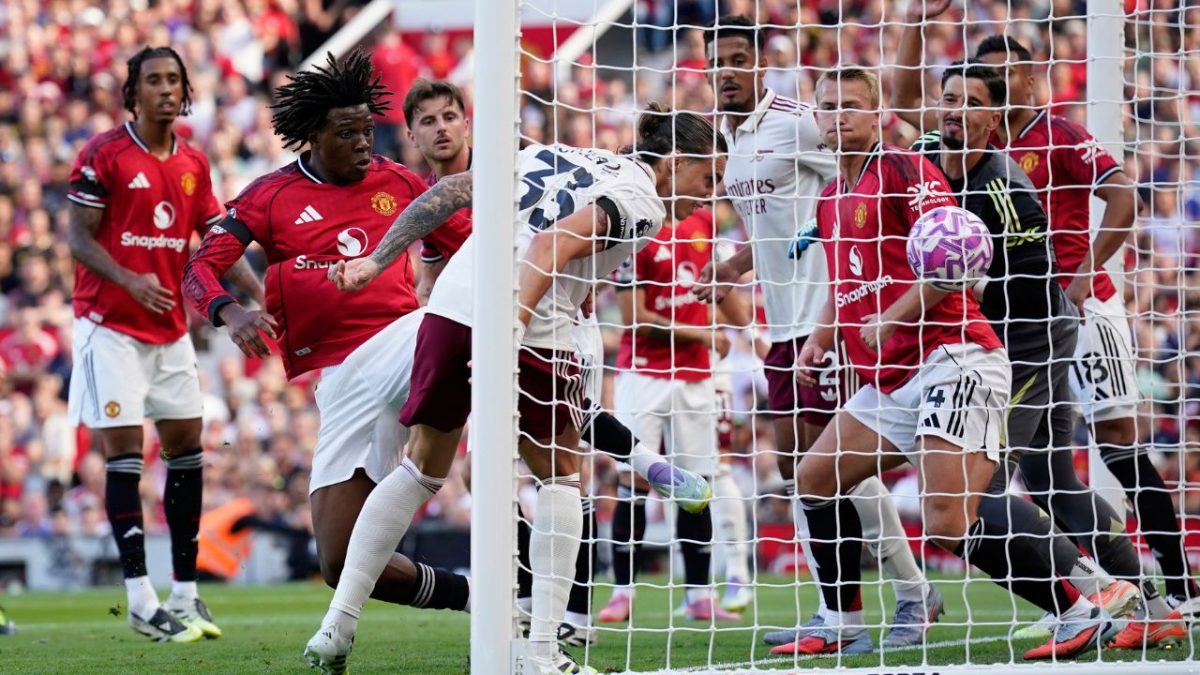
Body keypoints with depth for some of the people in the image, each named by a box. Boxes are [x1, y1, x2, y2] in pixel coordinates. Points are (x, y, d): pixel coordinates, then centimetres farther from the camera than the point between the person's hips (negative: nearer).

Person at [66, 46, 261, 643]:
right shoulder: (104, 154, -8)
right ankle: (141, 602, -9)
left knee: (187, 450, 5)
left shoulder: (193, 164, 10)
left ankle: (185, 594, 12)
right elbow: (79, 237, -9)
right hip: (110, 324, -6)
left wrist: (262, 296, -3)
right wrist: (130, 281, -25)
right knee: (124, 454, -9)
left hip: (170, 328, 6)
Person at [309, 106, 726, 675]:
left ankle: (337, 625, 15)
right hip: (531, 329, -6)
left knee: (424, 466, 20)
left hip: (450, 304, 6)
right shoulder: (642, 204, 2)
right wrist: (515, 325, -25)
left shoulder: (554, 155, 24)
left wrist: (377, 260, 17)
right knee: (559, 475, 12)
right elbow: (556, 243, -16)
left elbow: (451, 191, 17)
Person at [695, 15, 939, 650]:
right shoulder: (733, 137, 15)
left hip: (825, 313, -9)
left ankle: (914, 593, -1)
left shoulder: (796, 122, -12)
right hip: (784, 322, 9)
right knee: (794, 462, 7)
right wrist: (737, 263, 17)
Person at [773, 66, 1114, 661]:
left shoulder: (904, 169, -6)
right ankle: (841, 627, 20)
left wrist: (891, 319, -21)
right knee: (815, 477, 10)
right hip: (890, 382, 10)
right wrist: (820, 339, 16)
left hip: (951, 360, -10)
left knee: (948, 522, -20)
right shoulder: (830, 200, 21)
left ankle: (1081, 616, -14)